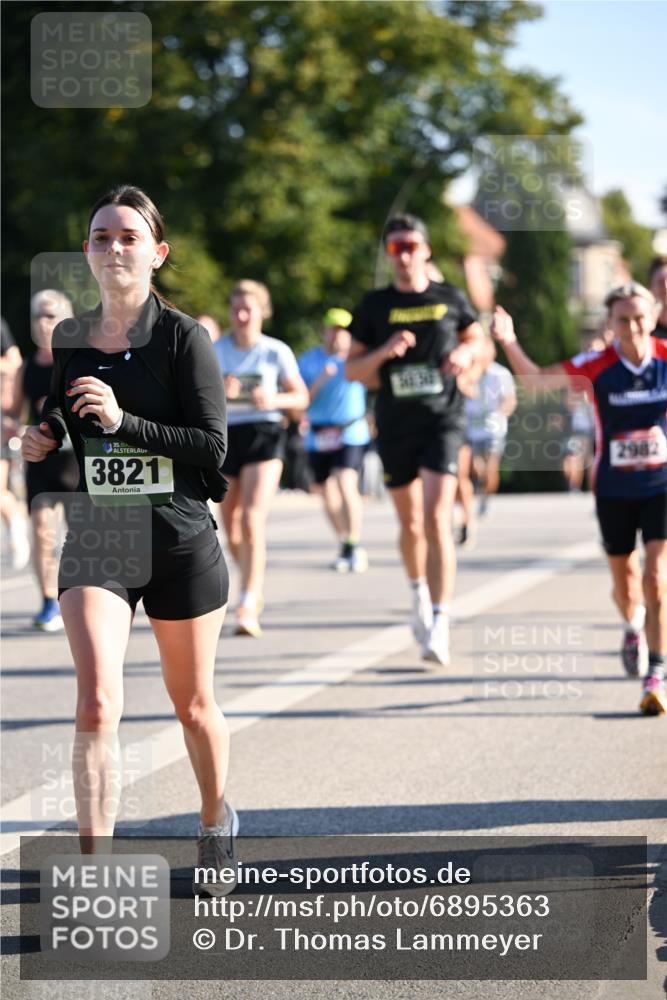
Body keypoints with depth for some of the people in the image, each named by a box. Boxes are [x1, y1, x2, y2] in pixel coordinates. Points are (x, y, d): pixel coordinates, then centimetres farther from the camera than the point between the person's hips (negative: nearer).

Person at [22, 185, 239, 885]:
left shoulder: (183, 337, -8)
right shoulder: (67, 339, 5)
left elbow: (213, 446, -13)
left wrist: (124, 421, -23)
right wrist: (41, 439, -1)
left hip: (181, 539, -2)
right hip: (95, 539, 2)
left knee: (192, 705, 13)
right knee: (97, 701, -17)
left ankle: (216, 818, 43)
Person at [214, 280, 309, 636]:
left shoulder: (276, 352, 0)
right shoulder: (215, 351, 4)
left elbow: (301, 397, 6)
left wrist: (274, 400, -14)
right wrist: (218, 391, -19)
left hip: (264, 436, -3)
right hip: (225, 437, 3)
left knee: (252, 521, -18)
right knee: (231, 530, 12)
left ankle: (248, 607, -21)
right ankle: (255, 590, 39)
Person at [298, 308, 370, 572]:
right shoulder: (308, 360, 4)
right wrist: (319, 381, -16)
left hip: (351, 433, -4)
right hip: (318, 437, 4)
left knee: (346, 485, -21)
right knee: (327, 493, 11)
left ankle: (355, 547, -18)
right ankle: (344, 545, 29)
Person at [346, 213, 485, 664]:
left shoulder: (450, 298, 3)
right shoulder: (375, 305, 4)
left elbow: (479, 338, 19)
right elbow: (352, 371, 5)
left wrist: (467, 352, -4)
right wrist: (383, 353, -14)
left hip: (443, 420, -2)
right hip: (396, 424, 2)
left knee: (437, 519, -16)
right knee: (411, 524, 12)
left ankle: (440, 624, -19)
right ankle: (420, 593, 41)